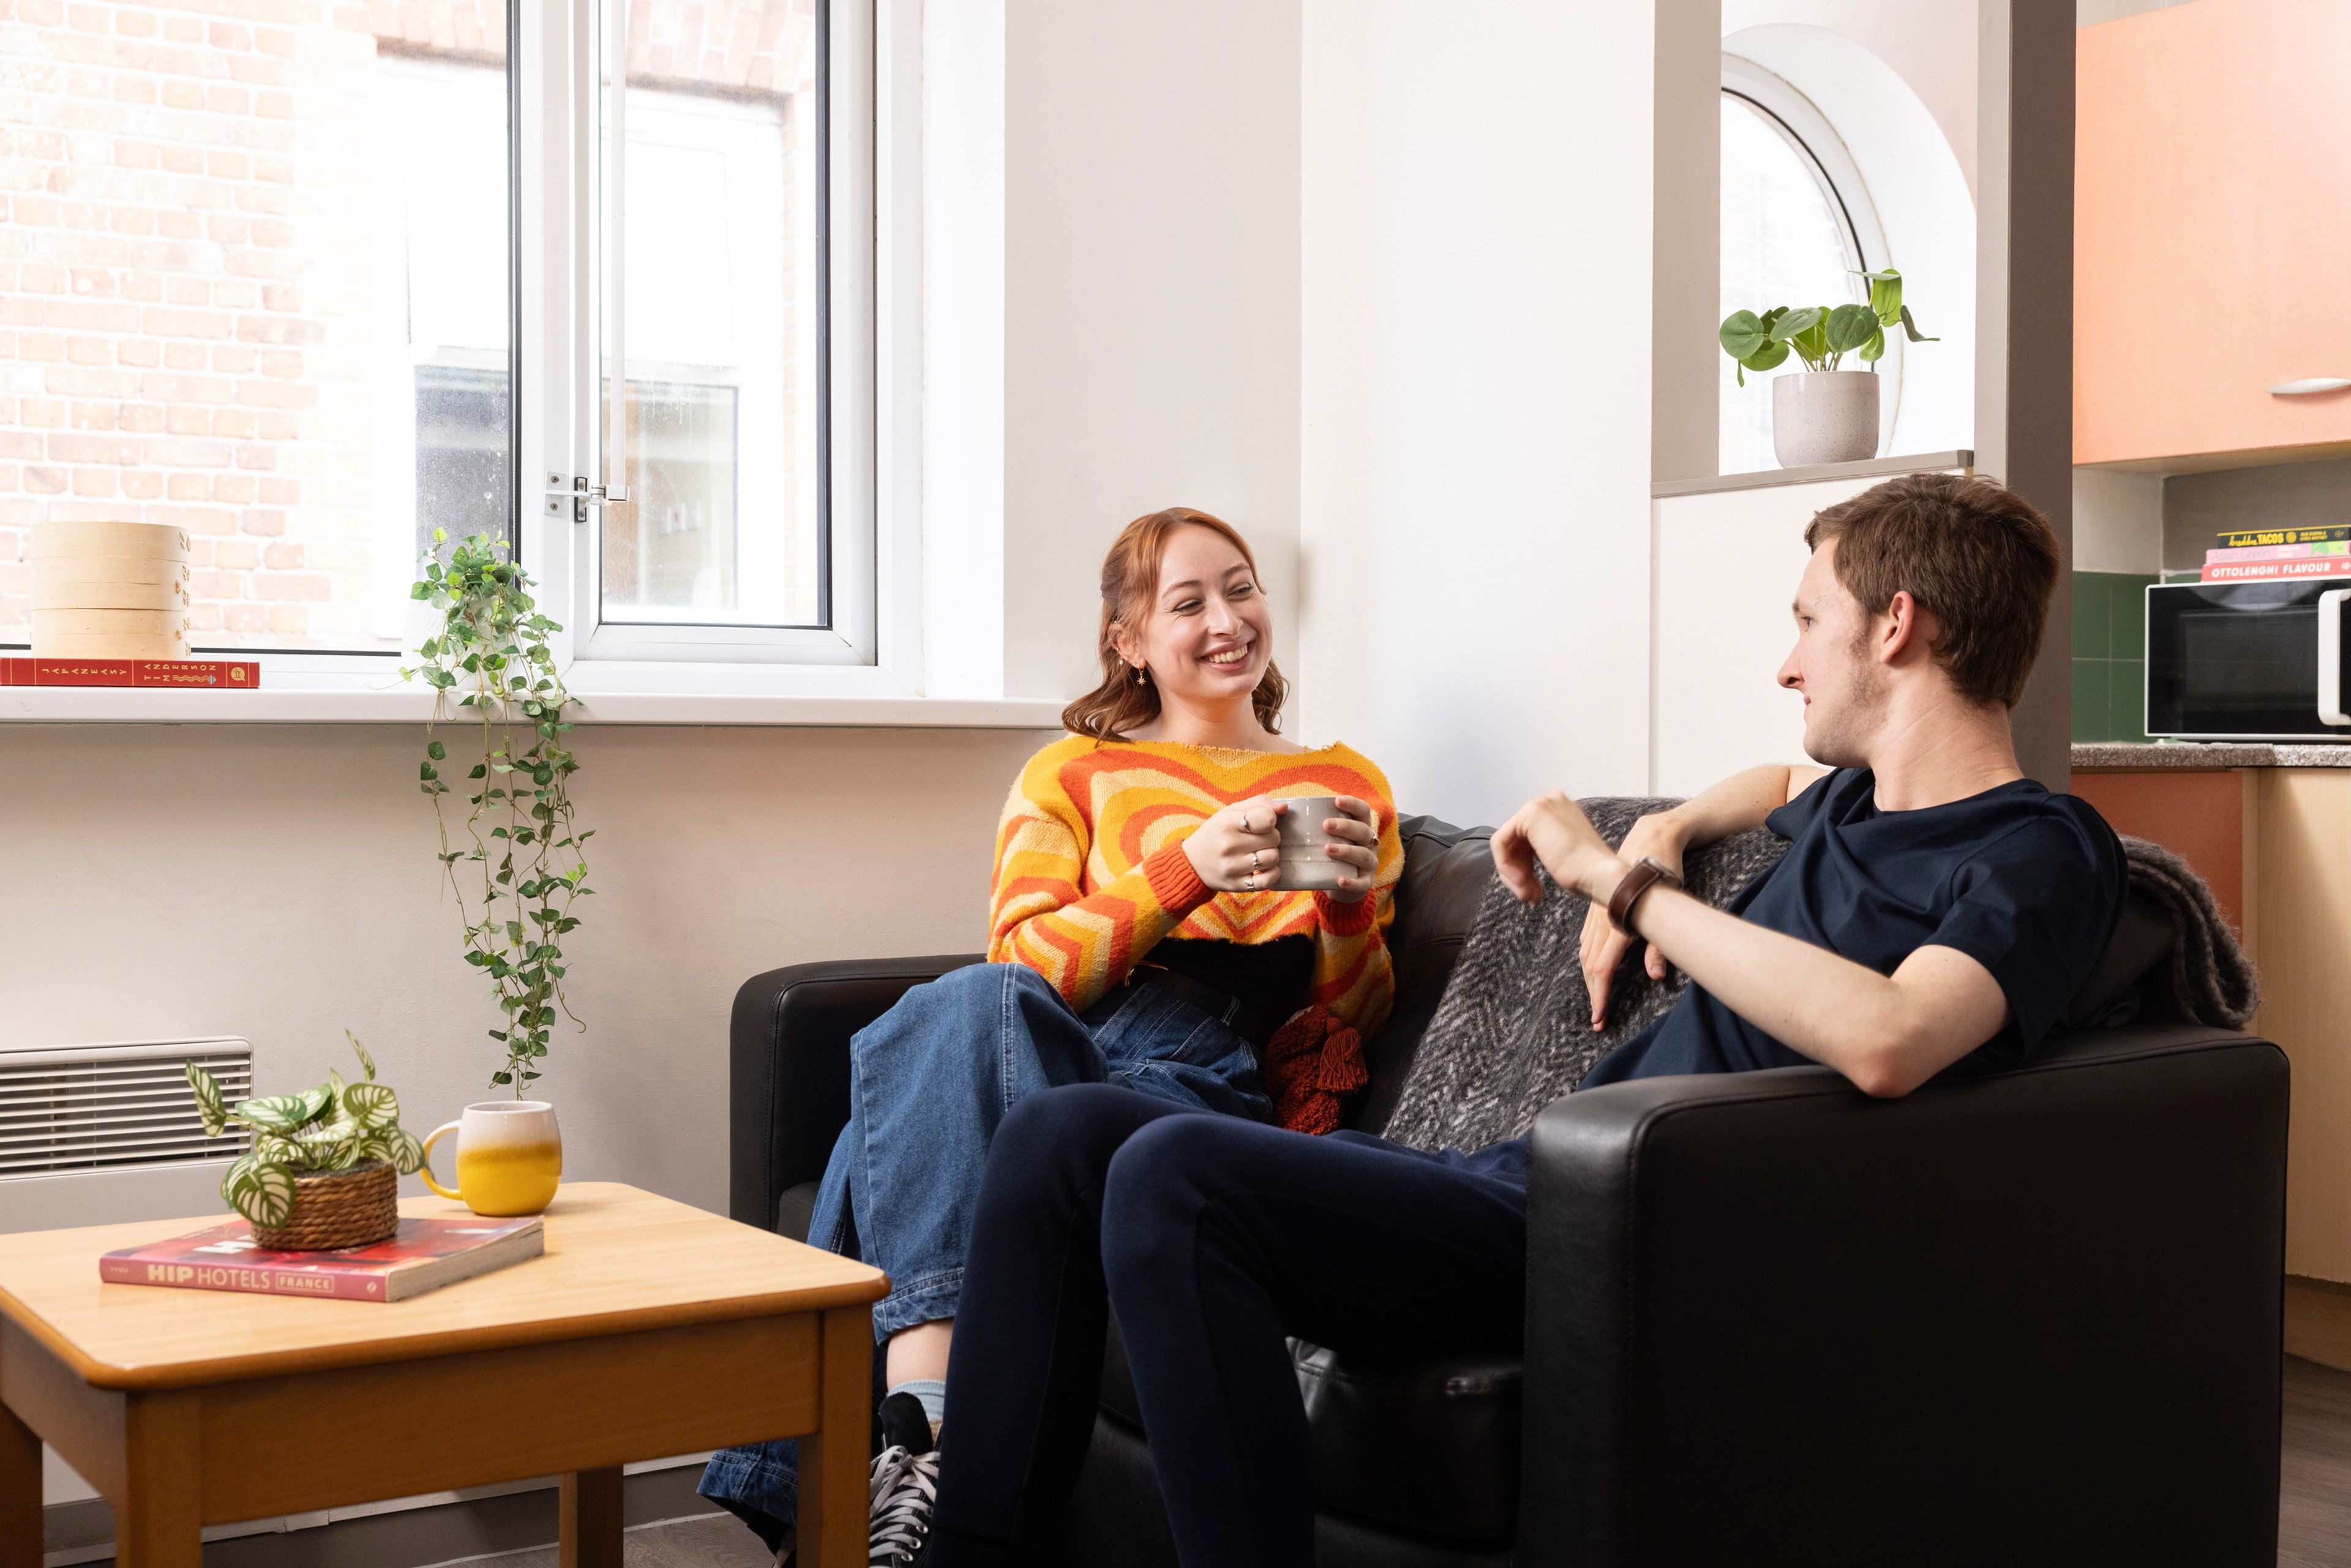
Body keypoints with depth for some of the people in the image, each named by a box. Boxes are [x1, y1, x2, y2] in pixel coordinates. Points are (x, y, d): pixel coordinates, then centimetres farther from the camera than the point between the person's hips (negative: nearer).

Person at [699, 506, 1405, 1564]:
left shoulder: (1346, 787, 24)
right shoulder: (1073, 774, 22)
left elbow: (1356, 1017, 19)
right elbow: (1022, 965, 6)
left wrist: (1352, 905, -3)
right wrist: (1186, 871, -9)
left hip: (1208, 1081, -1)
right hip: (1045, 1052, 1)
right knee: (969, 1005, -39)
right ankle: (924, 1430, -47)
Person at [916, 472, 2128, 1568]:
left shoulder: (2039, 856, -8)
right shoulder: (1856, 798, 21)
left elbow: (1884, 1042, -30)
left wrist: (1625, 880, -19)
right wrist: (1660, 840, 25)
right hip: (1519, 1182, 10)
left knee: (1172, 1174, -30)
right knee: (1062, 1135, 3)